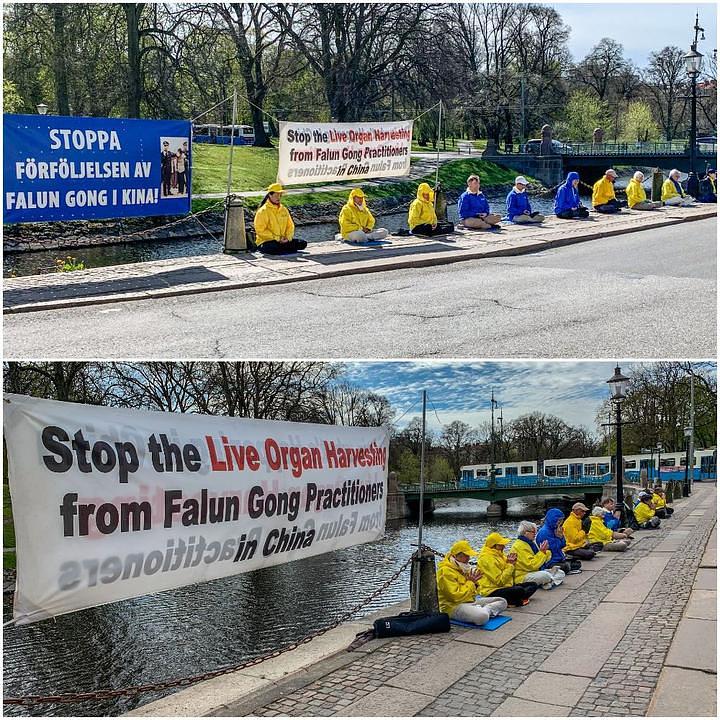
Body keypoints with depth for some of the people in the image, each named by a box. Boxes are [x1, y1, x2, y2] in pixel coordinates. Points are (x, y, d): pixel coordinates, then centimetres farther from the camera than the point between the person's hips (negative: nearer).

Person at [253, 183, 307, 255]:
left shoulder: (284, 209, 12)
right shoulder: (263, 211, -7)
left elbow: (290, 226, 15)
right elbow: (260, 230, -14)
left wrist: (288, 238, -6)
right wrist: (277, 238, -17)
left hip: (282, 241, 6)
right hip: (266, 242, -6)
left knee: (302, 244, -12)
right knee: (273, 247, -41)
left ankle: (281, 249, -8)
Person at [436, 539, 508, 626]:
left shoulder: (462, 567, 14)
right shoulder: (446, 571, -16)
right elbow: (456, 596, -25)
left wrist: (474, 583, 0)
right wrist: (470, 582, -13)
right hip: (454, 606, -10)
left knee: (503, 602, 5)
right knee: (482, 617, -39)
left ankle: (485, 610, -13)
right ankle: (485, 611, -9)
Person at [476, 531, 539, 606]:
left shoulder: (498, 555, 13)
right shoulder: (487, 559, -16)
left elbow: (511, 576, 15)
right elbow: (500, 581, -21)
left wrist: (512, 563, -2)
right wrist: (510, 565, -15)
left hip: (505, 587, 10)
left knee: (533, 585, 4)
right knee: (519, 590, -35)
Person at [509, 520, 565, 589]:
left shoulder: (531, 543, 13)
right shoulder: (519, 546, -16)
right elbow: (531, 565, -24)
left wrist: (546, 551, -3)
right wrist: (542, 552, -21)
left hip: (536, 571, 10)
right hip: (523, 576, -10)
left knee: (561, 573, 2)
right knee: (546, 575, -36)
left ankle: (548, 583, -20)